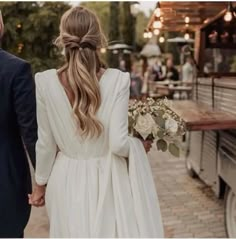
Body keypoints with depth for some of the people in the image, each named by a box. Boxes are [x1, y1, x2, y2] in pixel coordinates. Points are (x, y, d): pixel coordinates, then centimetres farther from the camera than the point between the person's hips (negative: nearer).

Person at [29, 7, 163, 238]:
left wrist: (40, 184, 10)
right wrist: (139, 144, 4)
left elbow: (46, 143, -5)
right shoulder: (118, 79, -16)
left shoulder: (44, 81, -13)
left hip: (68, 181, 1)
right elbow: (119, 144, -19)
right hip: (108, 180, -1)